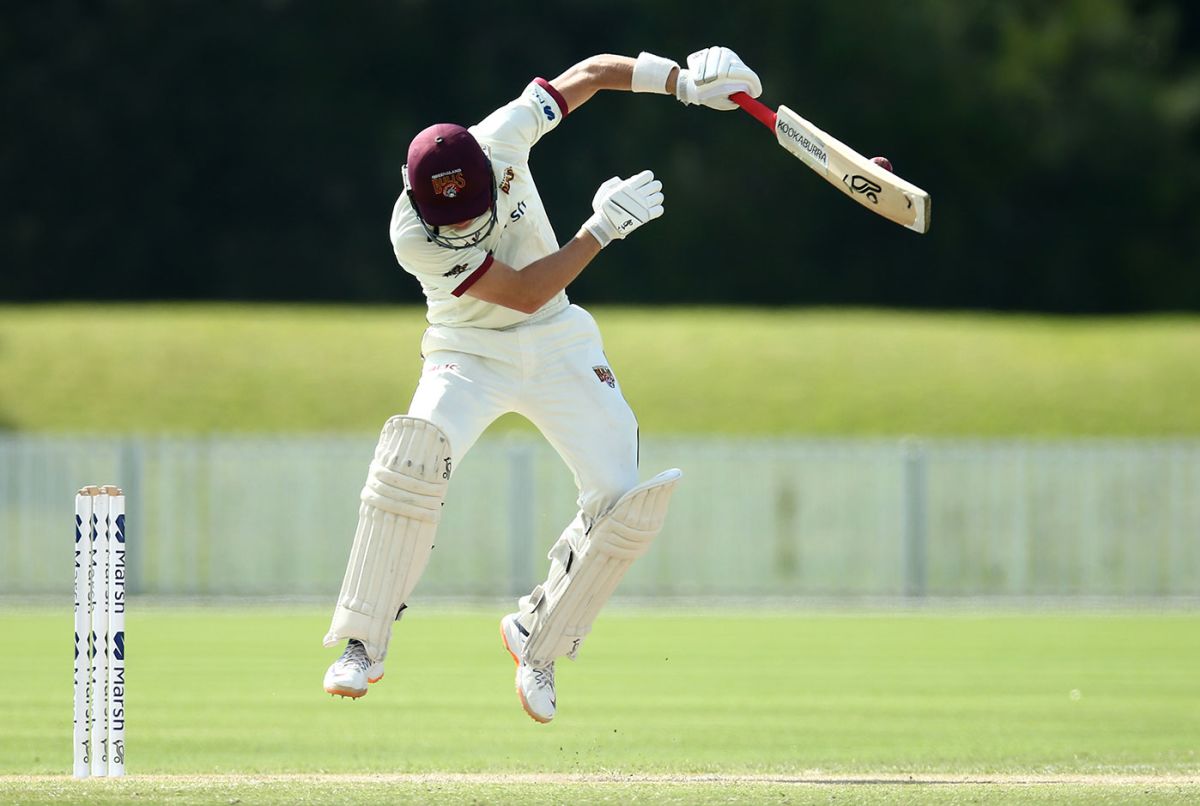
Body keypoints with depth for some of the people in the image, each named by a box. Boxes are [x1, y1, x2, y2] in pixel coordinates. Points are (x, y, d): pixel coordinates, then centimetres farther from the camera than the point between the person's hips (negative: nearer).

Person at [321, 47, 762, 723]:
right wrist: (602, 229, -30)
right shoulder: (414, 234, -27)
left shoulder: (501, 139, -19)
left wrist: (683, 80, -16)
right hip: (470, 356, -4)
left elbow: (593, 73, -5)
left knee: (628, 502, -11)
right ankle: (362, 647, -25)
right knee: (417, 447, -34)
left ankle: (537, 640, 12)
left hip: (560, 349, 4)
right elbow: (524, 293, -27)